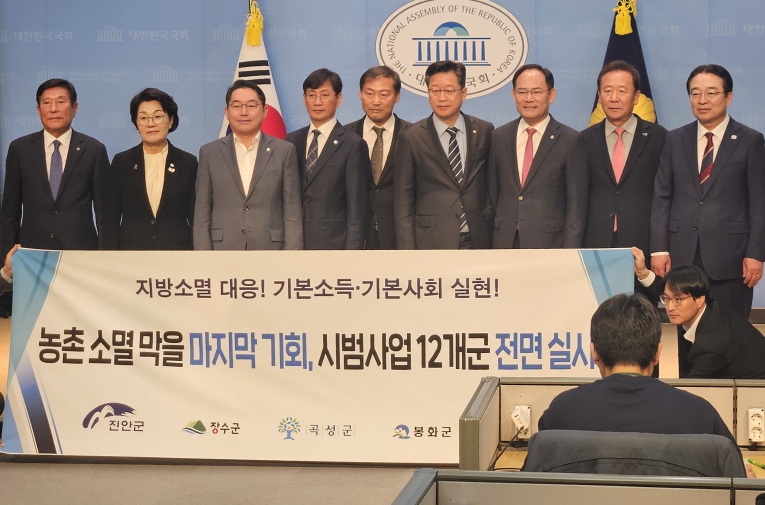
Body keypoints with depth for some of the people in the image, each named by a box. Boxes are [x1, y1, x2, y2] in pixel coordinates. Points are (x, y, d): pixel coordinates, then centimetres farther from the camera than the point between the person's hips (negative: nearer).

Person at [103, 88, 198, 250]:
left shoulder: (188, 163, 5)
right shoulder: (121, 162, 7)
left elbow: (196, 219, 4)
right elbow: (111, 219, 5)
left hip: (176, 254, 0)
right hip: (131, 249, 0)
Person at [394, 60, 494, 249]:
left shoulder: (484, 131, 6)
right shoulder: (411, 138, -1)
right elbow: (403, 200, -1)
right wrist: (407, 249, -6)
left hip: (477, 241, 2)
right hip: (431, 242, -2)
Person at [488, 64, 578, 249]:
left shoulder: (570, 141, -3)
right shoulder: (498, 137, 9)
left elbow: (575, 202, -3)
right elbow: (492, 194, 12)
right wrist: (487, 241, 6)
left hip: (550, 244, -3)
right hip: (503, 243, 3)